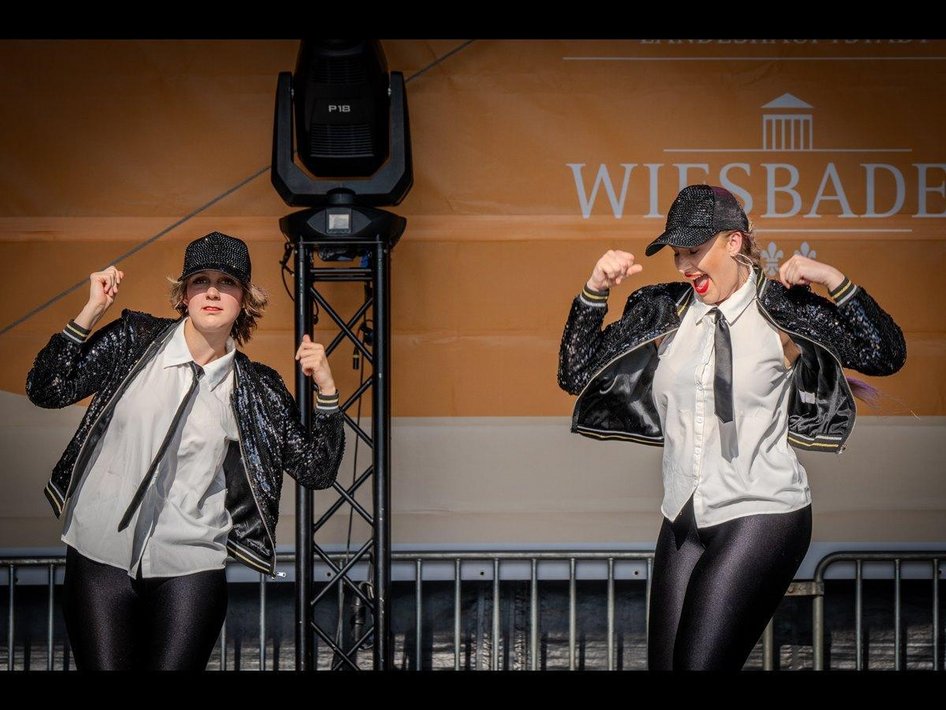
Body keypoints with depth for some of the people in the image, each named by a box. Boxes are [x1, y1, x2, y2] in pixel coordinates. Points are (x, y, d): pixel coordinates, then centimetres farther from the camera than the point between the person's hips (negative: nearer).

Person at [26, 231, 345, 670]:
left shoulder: (257, 388, 3)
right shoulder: (134, 340, 2)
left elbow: (317, 470, 4)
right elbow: (46, 390, 1)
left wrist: (325, 388, -8)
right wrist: (91, 313, -7)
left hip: (190, 568, 0)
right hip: (100, 556, 0)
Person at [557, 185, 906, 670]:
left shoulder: (780, 310, -4)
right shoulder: (663, 312, 6)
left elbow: (885, 356, -3)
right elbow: (576, 375, 7)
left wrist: (835, 282, -13)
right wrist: (595, 291, -3)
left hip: (761, 516, -5)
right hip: (683, 521, 5)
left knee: (700, 664, -12)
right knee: (663, 664, 8)